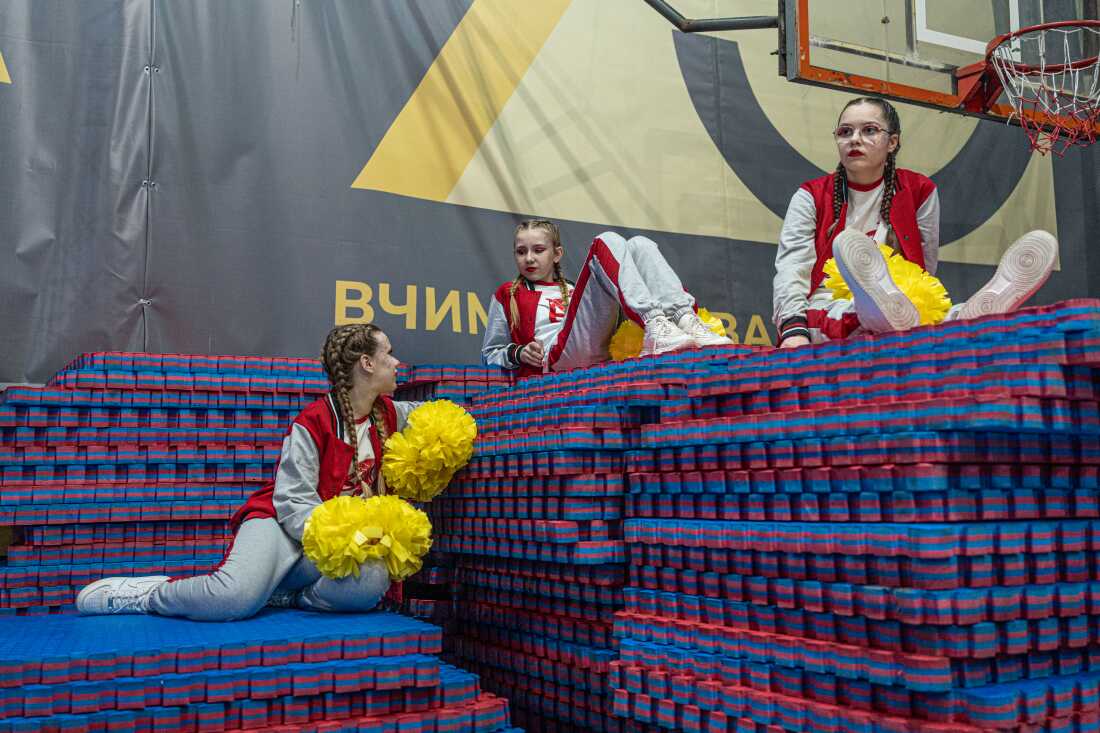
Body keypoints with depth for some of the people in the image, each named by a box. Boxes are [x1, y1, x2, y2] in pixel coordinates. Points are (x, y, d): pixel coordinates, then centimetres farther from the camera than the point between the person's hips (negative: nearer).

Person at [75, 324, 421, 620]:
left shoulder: (387, 413, 7)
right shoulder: (312, 423, -11)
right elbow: (293, 502, -17)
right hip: (282, 521, -5)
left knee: (373, 581, -33)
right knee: (236, 598, -37)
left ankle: (279, 592, -9)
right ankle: (143, 593, -6)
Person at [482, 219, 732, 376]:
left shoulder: (573, 291, 38)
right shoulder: (507, 294, 28)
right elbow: (490, 355, 22)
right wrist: (517, 353, 1)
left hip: (604, 355, 4)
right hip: (559, 358, -4)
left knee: (639, 244, -3)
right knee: (608, 242, -14)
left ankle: (684, 319, -28)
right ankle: (655, 326, -39)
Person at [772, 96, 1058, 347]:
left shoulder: (919, 191, 12)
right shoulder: (812, 197, 8)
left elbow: (924, 271, 10)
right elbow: (791, 272, -7)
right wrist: (794, 331, -25)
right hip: (822, 320, -1)